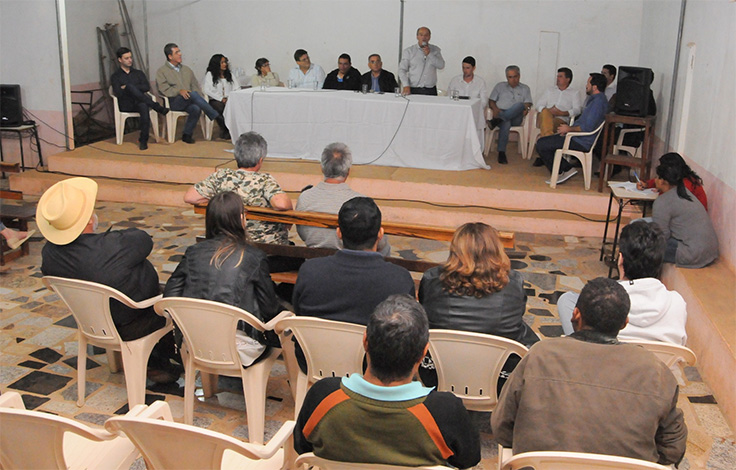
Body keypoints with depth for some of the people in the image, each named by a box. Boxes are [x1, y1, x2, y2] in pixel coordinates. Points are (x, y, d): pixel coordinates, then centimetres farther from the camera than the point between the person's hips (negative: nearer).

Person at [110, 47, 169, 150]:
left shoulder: (138, 73, 23)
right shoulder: (115, 76, 16)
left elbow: (147, 87, 3)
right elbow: (118, 93, -2)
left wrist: (127, 88, -2)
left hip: (139, 103, 1)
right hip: (126, 105, -1)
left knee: (144, 106, -38)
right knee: (130, 86, -33)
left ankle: (143, 140, -37)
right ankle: (158, 108, -35)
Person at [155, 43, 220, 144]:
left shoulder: (186, 69, 24)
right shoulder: (162, 71, 9)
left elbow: (195, 85, 19)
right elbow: (164, 89, -4)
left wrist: (198, 99, -2)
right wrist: (179, 91, -19)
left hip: (188, 101, 4)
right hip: (174, 102, -4)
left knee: (196, 108, -34)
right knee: (193, 94, -34)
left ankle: (187, 135, -18)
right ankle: (217, 117, -34)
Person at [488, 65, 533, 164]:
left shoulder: (525, 88, 22)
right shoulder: (500, 86, 22)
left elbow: (527, 104, 10)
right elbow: (491, 101, 15)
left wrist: (526, 109, -15)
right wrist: (495, 109, -8)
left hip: (515, 118, 1)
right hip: (500, 113, 0)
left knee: (519, 105, -35)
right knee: (506, 124, -39)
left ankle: (497, 120, -46)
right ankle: (501, 153, -42)